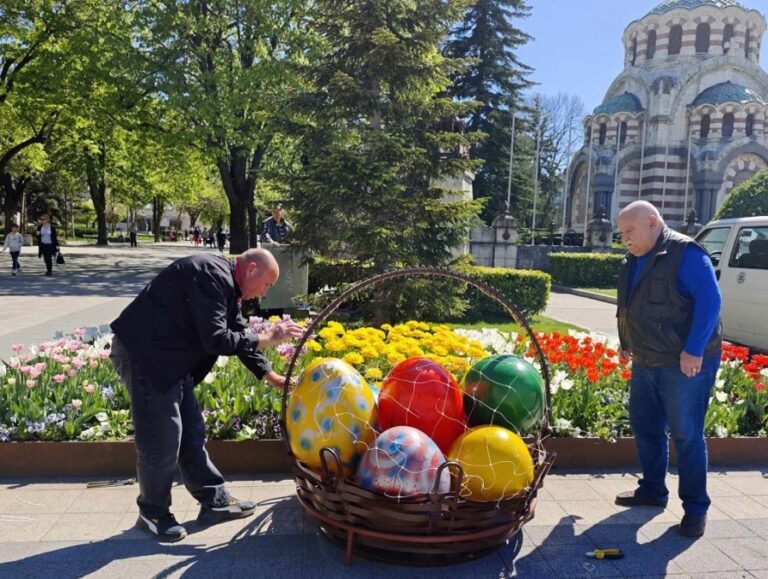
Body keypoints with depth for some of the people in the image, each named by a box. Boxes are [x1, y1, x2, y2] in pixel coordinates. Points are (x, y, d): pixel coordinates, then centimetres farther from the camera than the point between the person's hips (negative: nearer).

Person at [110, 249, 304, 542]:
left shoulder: (226, 283, 11)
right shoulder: (213, 275, -21)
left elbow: (237, 335, 15)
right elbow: (215, 340, -27)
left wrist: (272, 376, 11)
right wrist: (266, 338, -17)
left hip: (170, 358, 10)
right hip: (144, 354, -10)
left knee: (191, 433, 13)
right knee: (162, 439, -2)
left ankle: (214, 501, 24)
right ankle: (153, 512, 19)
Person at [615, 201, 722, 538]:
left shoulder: (685, 253, -14)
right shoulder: (633, 261, 11)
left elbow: (710, 301, -20)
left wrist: (694, 351, -24)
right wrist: (625, 342, 21)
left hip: (685, 365, -8)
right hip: (645, 363, 8)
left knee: (686, 435, 0)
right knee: (645, 427, 15)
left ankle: (695, 508, 14)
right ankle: (652, 490, 31)